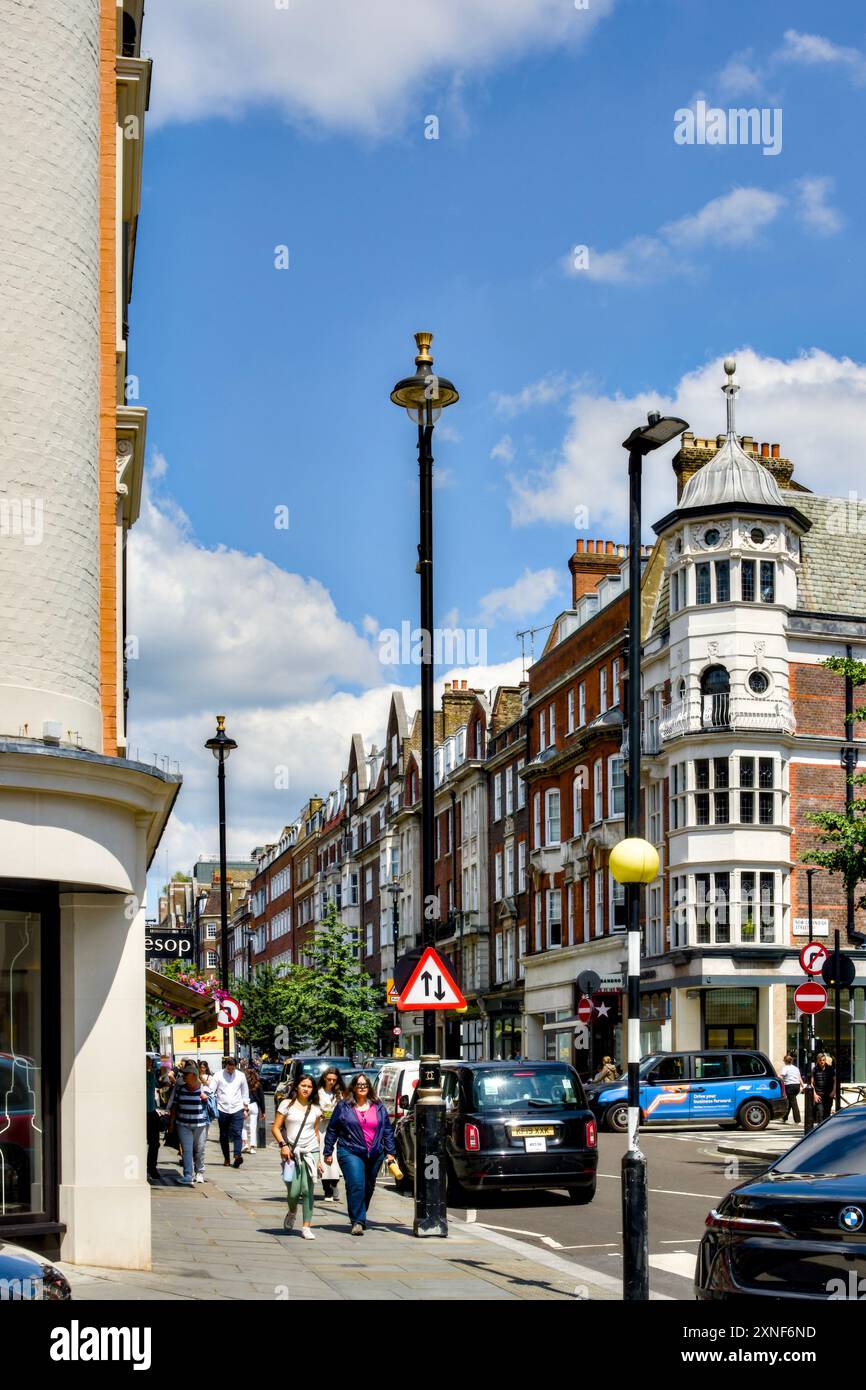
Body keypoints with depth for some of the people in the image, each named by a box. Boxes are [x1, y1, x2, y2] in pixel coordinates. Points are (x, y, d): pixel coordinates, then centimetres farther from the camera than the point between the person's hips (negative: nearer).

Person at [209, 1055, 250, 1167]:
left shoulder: (241, 1076, 5)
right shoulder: (219, 1075, 0)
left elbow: (245, 1093, 12)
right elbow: (211, 1090, -5)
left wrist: (246, 1109, 9)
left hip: (237, 1109, 0)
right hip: (222, 1109, 0)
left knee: (237, 1133, -14)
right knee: (224, 1135, 7)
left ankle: (237, 1155, -26)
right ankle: (226, 1158, 15)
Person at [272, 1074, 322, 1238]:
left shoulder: (315, 1109, 12)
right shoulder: (287, 1104, 2)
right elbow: (275, 1128, 1)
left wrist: (318, 1158, 16)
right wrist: (283, 1145, -14)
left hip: (310, 1151, 2)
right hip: (291, 1152, -2)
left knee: (308, 1190, -7)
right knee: (293, 1192, -5)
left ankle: (307, 1226, 0)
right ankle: (292, 1212, 29)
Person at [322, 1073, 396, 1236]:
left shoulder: (378, 1107, 10)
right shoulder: (343, 1106, 3)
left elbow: (387, 1130, 13)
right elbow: (332, 1130, 6)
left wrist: (390, 1152, 7)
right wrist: (328, 1152, 3)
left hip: (375, 1154, 4)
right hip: (351, 1153, -4)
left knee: (368, 1188, 11)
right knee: (356, 1186, -17)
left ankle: (360, 1218, 29)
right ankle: (357, 1222, -15)